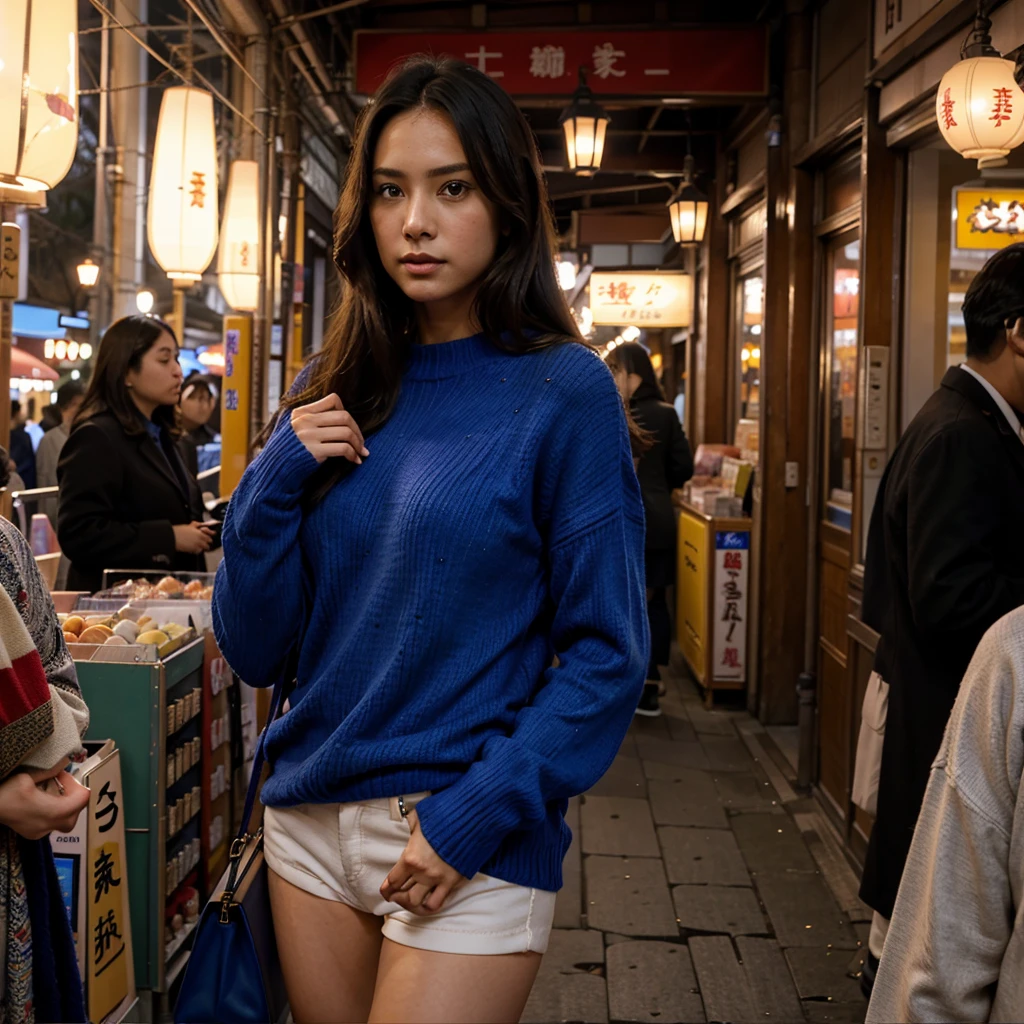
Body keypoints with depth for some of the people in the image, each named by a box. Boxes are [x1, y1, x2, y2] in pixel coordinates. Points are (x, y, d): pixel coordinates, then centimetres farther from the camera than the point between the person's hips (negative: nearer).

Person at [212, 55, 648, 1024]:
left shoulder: (563, 391, -9)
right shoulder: (334, 390, 4)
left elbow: (607, 657, -10)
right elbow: (254, 651, 4)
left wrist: (478, 817, -18)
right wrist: (277, 482, -10)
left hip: (470, 844, -5)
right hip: (311, 820, 5)